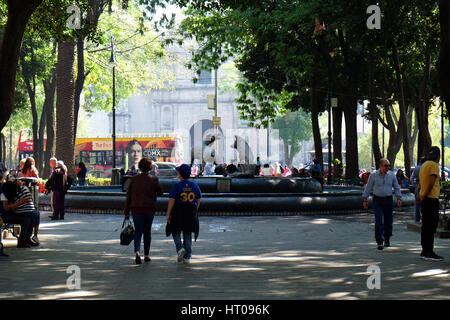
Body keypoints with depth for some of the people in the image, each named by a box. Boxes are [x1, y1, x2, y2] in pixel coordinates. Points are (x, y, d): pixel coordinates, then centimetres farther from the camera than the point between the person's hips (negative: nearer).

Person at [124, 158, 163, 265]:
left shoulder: (133, 179, -2)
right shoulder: (154, 180, -6)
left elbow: (128, 196, 1)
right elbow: (160, 193, 3)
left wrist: (127, 211, 6)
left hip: (136, 208, 0)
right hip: (149, 208, 0)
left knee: (138, 231, 2)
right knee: (147, 231, 14)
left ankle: (137, 251, -22)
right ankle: (146, 255, 20)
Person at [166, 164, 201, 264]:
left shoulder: (176, 186, -9)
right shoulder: (195, 185, 4)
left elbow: (172, 201, -12)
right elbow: (198, 201, 9)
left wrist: (168, 214, -7)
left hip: (178, 213, -4)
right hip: (191, 213, 4)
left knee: (176, 232, 13)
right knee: (188, 234, 11)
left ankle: (180, 248, -11)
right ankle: (187, 257, 9)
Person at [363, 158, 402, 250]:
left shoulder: (391, 175, 3)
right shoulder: (373, 175, -4)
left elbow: (396, 188, 9)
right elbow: (368, 188, 3)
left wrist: (399, 199, -2)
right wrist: (365, 201, 3)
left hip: (388, 199, 2)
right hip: (377, 200, -2)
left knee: (388, 221, 7)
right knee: (379, 221, -11)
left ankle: (387, 239, 28)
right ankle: (379, 242, -12)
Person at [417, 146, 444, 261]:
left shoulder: (424, 165, 17)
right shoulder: (434, 165, -11)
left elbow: (419, 184, 19)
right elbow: (431, 183, -20)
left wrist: (420, 195, 14)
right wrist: (423, 197, -15)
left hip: (424, 199, 9)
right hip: (431, 199, -9)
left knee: (426, 226, 12)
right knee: (431, 226, -9)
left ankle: (425, 251, 16)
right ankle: (429, 252, -10)